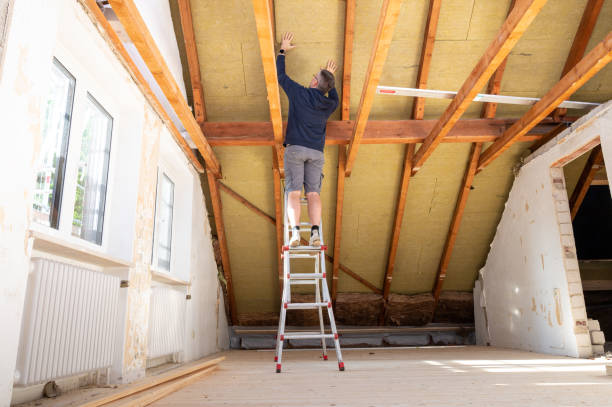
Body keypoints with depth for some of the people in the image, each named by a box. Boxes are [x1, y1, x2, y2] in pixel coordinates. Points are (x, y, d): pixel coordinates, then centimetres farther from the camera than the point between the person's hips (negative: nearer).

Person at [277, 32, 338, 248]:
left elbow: (280, 75, 15)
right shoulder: (329, 105, 11)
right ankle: (315, 232, -16)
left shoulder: (299, 93, 1)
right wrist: (330, 78, 42)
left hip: (295, 148, -3)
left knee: (293, 192, -6)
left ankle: (295, 232, -18)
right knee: (313, 192, -2)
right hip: (316, 152, 3)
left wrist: (282, 51, 28)